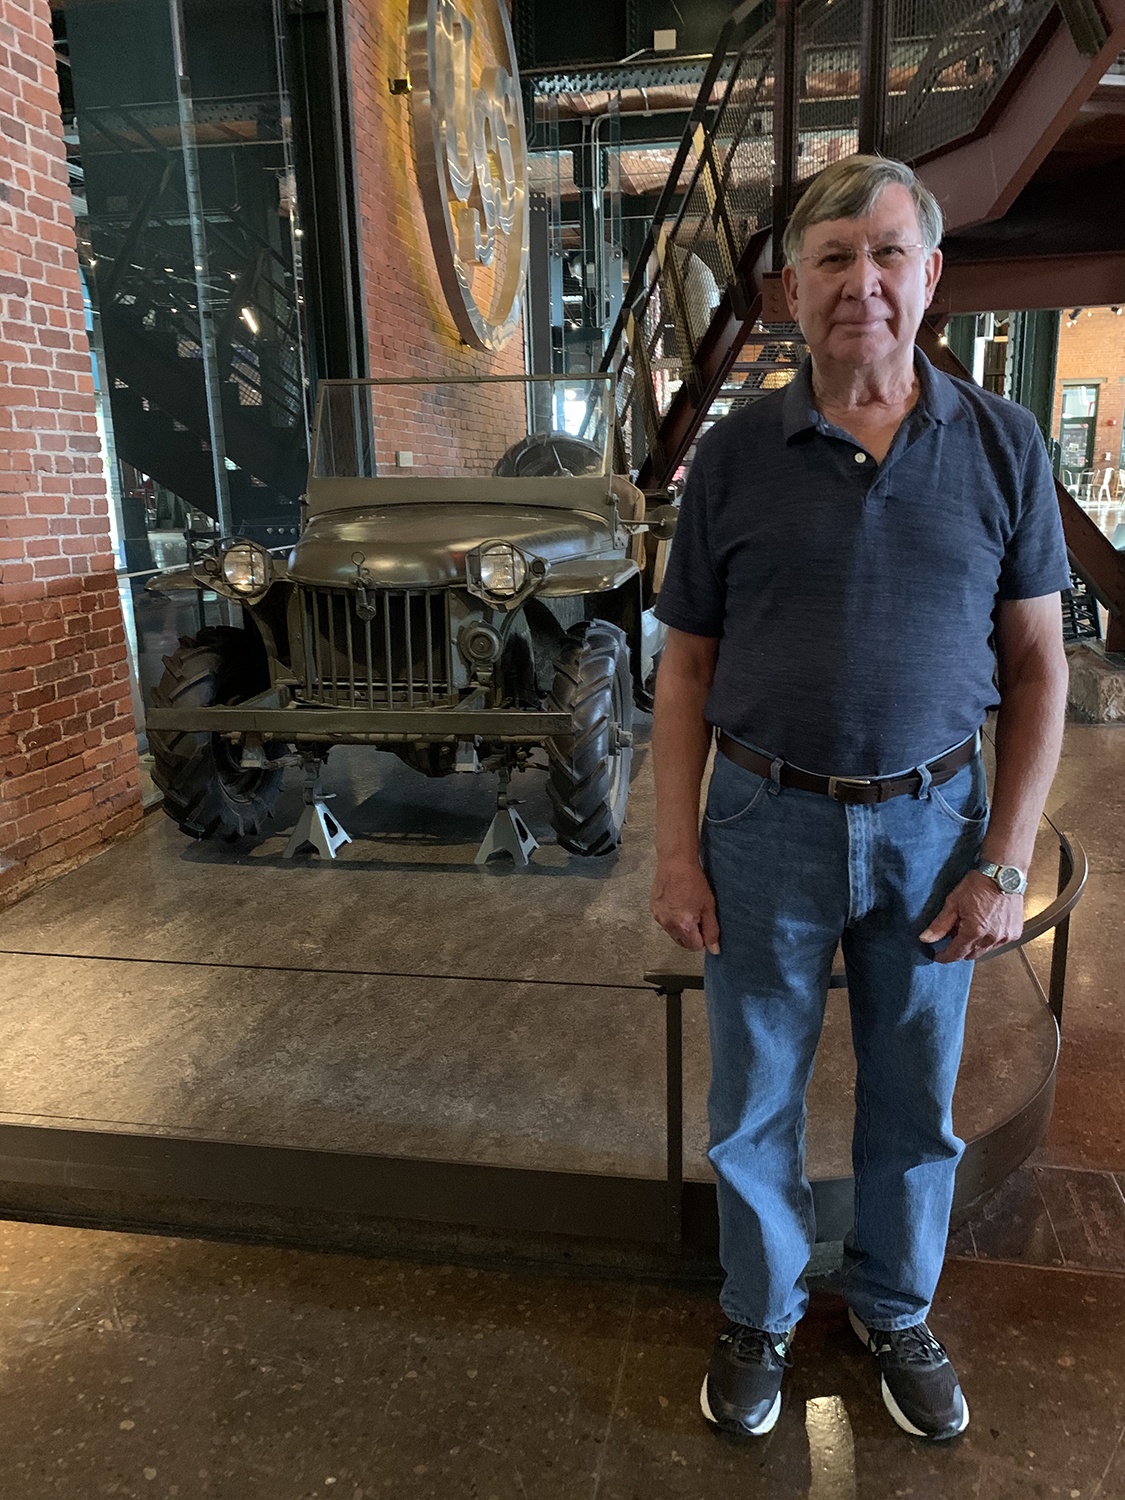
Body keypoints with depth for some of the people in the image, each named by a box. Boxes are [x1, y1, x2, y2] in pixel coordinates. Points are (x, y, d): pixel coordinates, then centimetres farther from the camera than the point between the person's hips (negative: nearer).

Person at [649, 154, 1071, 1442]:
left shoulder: (1002, 445, -1)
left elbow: (1036, 666, 1)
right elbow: (687, 669, 0)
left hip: (933, 819, 1)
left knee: (915, 1098, 18)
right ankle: (759, 1314, 41)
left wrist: (1005, 861, -5)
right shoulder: (735, 454, -3)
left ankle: (894, 1311, 45)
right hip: (768, 819, 0)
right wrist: (675, 852, -4)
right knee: (756, 1097, 14)